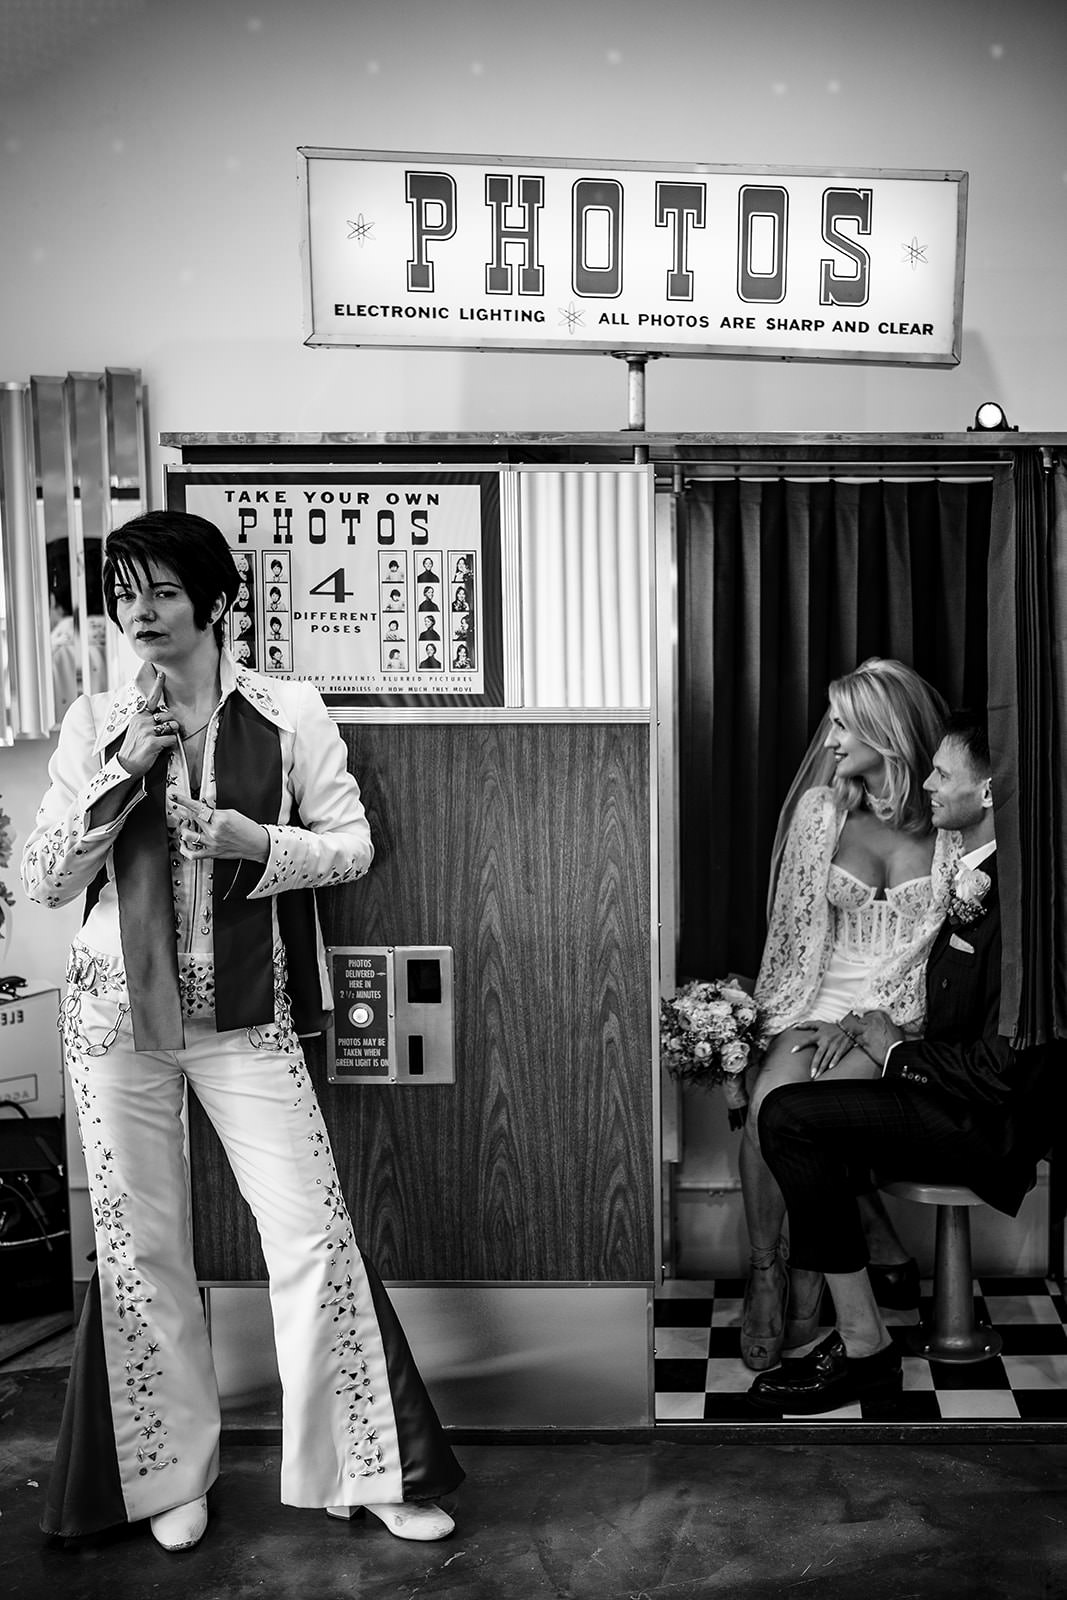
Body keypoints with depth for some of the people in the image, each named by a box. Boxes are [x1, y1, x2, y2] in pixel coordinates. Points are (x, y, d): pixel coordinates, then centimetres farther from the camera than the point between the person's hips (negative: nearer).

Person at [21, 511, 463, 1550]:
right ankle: (171, 1472, 27)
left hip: (246, 1015, -2)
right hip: (119, 1010, 2)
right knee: (139, 1243, 9)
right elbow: (43, 880, 2)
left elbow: (352, 844, 1)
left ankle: (364, 1469, 15)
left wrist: (247, 839, -16)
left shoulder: (287, 713, -1)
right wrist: (122, 775, -10)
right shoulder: (94, 725, 4)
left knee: (311, 1231, -2)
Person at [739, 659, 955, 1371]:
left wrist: (864, 1018, -14)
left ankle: (806, 1269, -8)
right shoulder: (820, 809, 8)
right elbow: (798, 925, 10)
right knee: (766, 1102, -27)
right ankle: (766, 1272, -12)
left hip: (905, 1011, -3)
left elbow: (935, 940, -4)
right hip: (824, 998, 3)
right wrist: (795, 1016, -3)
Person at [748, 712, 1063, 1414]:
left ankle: (865, 1345, -9)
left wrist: (897, 1050, -11)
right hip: (961, 1095, 10)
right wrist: (876, 1023, 4)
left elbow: (1000, 1069, -24)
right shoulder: (974, 875, 8)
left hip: (991, 1122, -10)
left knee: (788, 1115, -19)